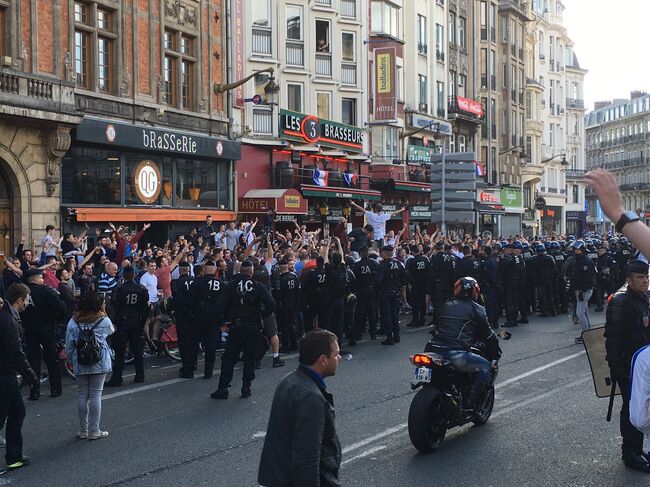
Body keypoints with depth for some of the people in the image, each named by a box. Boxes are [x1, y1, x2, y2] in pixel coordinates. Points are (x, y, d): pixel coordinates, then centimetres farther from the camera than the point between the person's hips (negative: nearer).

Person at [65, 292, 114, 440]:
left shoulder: (73, 323, -3)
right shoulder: (104, 321, -9)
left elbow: (69, 346, 0)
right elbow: (112, 332, 14)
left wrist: (72, 359, 16)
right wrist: (103, 313, 14)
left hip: (80, 364, 2)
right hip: (100, 364, -2)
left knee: (83, 395, 10)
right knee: (96, 395, 3)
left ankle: (83, 430, 16)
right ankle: (94, 431, 5)